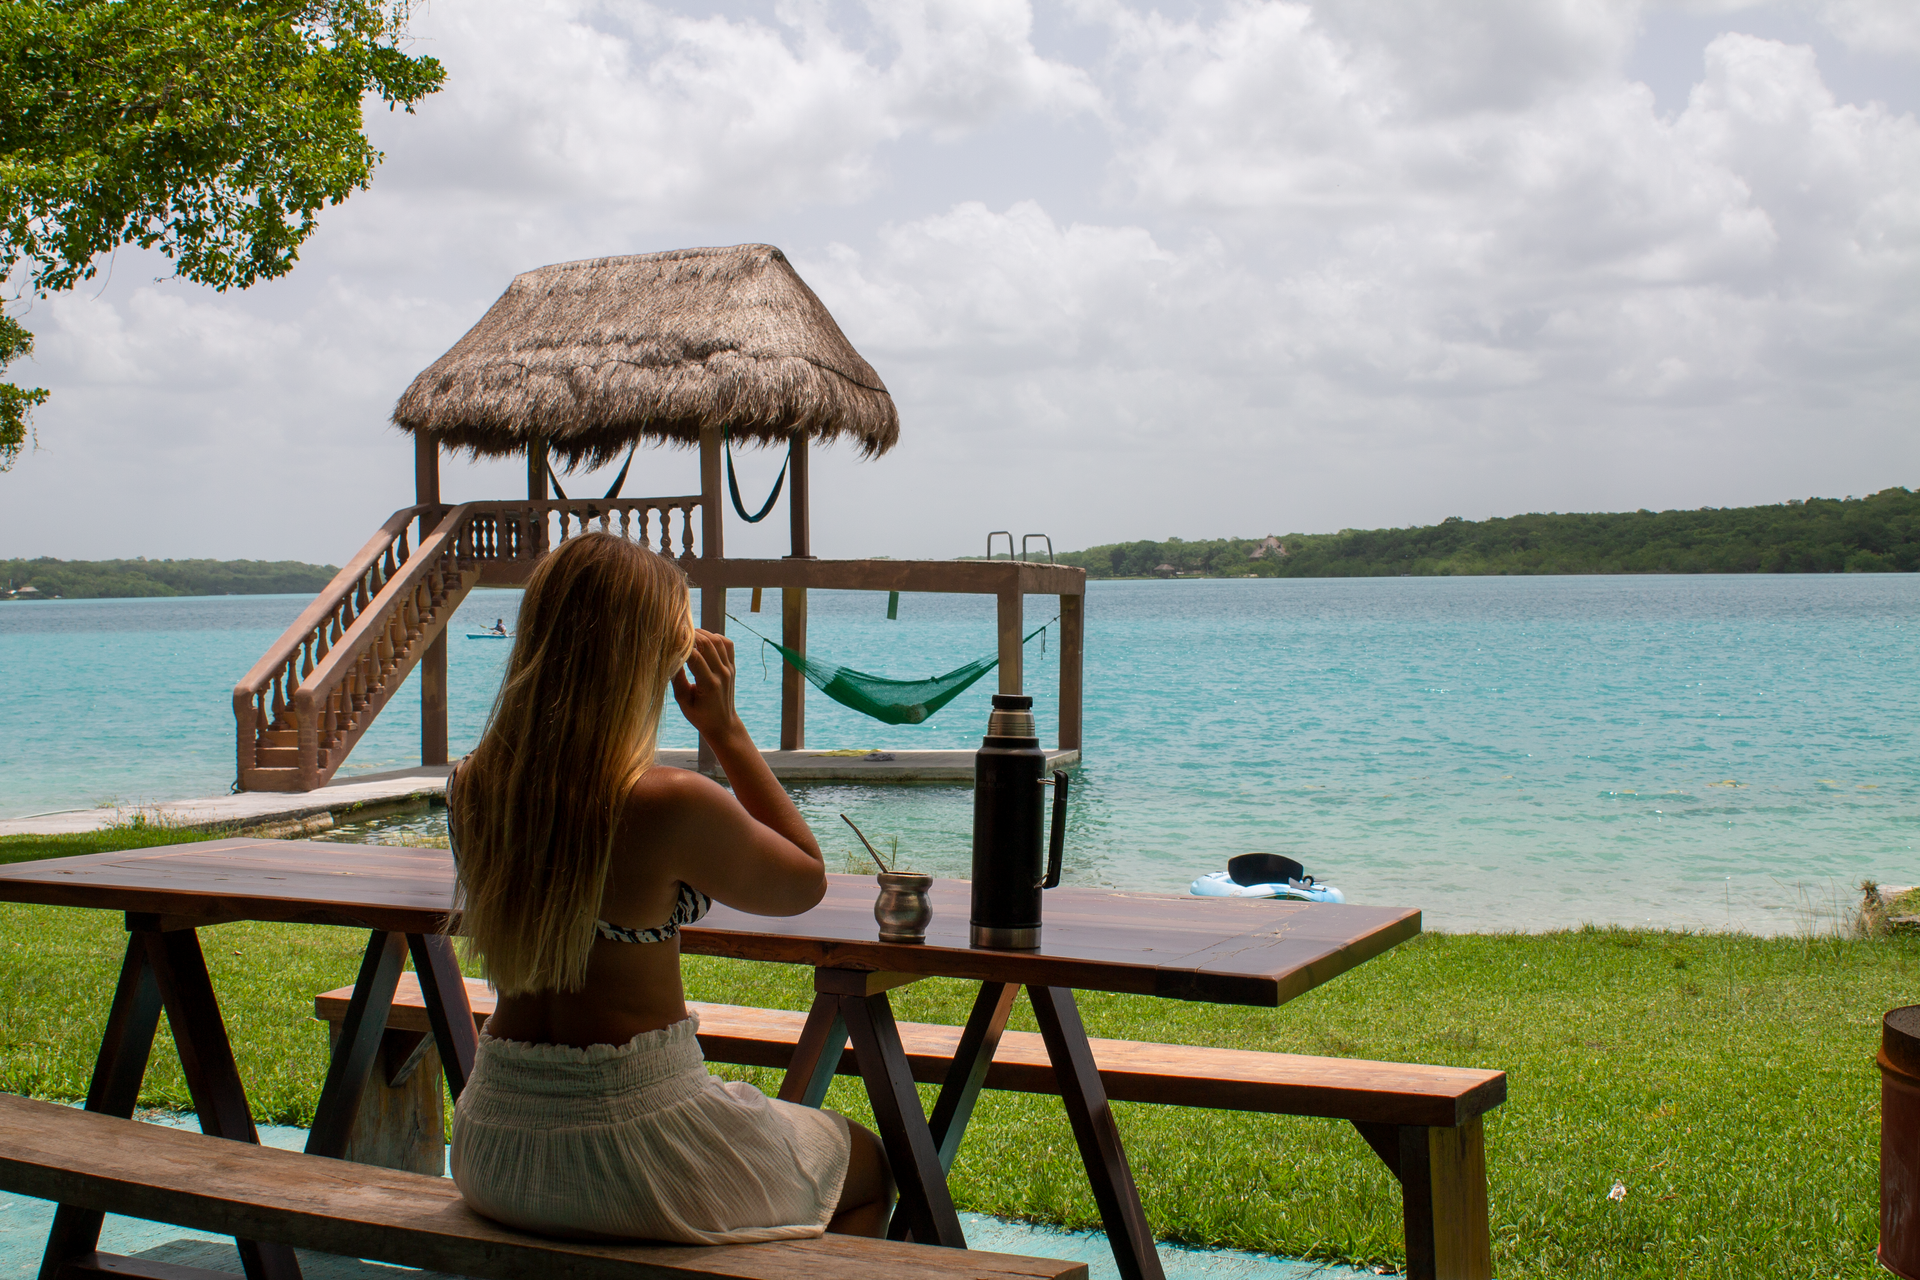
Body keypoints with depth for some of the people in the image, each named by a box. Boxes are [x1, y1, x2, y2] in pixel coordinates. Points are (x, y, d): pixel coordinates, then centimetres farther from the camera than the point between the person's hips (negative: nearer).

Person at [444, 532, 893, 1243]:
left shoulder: (471, 786, -4)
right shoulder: (672, 803, -23)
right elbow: (806, 881, -4)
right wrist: (725, 728, -5)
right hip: (635, 1148, -7)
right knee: (868, 1164, 22)